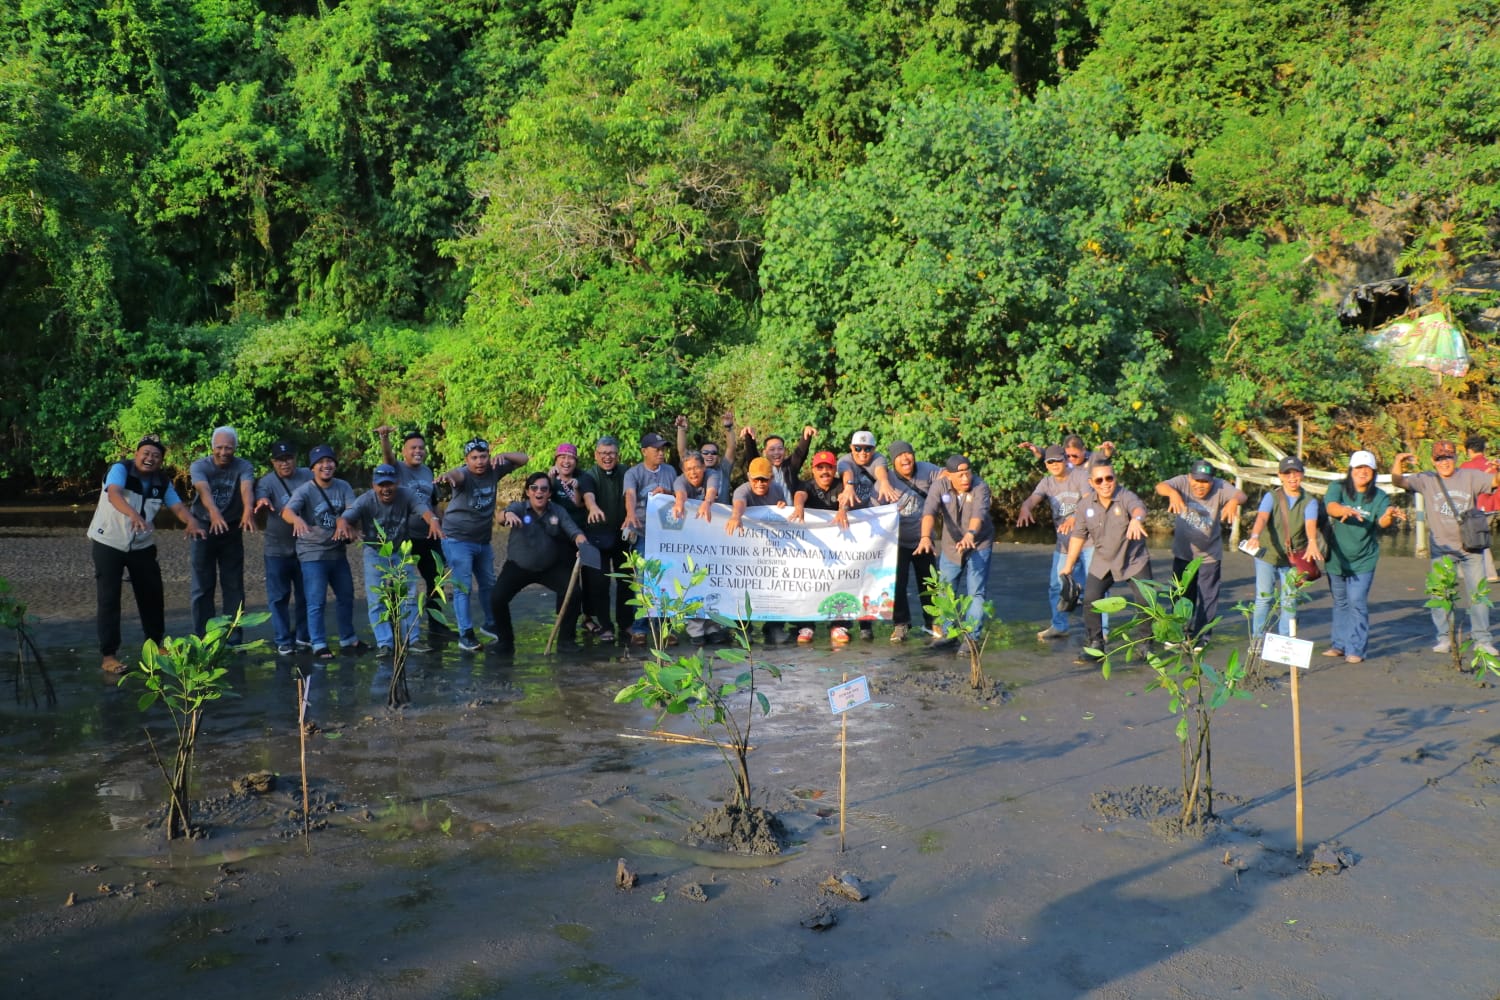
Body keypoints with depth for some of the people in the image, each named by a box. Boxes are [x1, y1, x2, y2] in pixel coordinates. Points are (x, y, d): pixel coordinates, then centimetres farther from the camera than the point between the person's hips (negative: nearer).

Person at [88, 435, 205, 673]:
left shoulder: (162, 482, 0)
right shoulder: (120, 469, -17)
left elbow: (177, 506, -8)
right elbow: (114, 494, -35)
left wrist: (191, 521, -32)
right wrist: (133, 514, -55)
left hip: (142, 546, 5)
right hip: (108, 543, -5)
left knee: (152, 595, 10)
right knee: (108, 598, -4)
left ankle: (155, 645, 28)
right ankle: (108, 655, 2)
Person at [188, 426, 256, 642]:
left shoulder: (244, 467, -10)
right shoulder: (199, 466, -12)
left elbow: (246, 487, -31)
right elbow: (203, 489, -31)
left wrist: (248, 509, -53)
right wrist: (214, 511, -53)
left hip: (232, 531, 1)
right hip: (204, 529, -1)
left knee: (234, 587, 3)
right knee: (203, 587, 3)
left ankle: (234, 640, 10)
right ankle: (202, 640, 10)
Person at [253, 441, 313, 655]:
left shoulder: (308, 476, 1)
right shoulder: (267, 481, -8)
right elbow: (261, 494, -29)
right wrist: (262, 502, -51)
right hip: (278, 549, -2)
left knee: (305, 596, 12)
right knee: (279, 597, 2)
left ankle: (302, 636, 25)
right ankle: (283, 641, 11)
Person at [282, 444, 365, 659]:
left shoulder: (343, 487, 0)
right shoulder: (305, 490, -14)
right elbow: (286, 511, -30)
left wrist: (344, 522, -37)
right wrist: (297, 519, -54)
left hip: (338, 552, 6)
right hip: (312, 554, -6)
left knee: (346, 597, 17)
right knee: (316, 602, -7)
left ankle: (348, 640, 31)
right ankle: (319, 645, 2)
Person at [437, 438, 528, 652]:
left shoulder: (494, 470, -5)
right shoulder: (464, 474, -21)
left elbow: (524, 458, 0)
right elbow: (456, 474, -46)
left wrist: (503, 455, -19)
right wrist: (447, 475, -70)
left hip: (482, 540, 6)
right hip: (458, 540, -6)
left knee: (488, 584, 18)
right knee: (463, 587, -10)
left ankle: (490, 625, 35)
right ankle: (465, 634, -6)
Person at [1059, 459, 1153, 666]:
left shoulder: (1126, 497, -19)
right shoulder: (1085, 505, -5)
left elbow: (1138, 507, -43)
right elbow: (1078, 536, 5)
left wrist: (1136, 519, -68)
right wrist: (1068, 565, 8)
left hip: (1135, 561, -3)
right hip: (1103, 564, 3)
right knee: (1090, 600, -8)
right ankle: (1094, 646, 6)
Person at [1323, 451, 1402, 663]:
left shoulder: (1379, 497, -6)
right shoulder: (1337, 488, -5)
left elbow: (1382, 521, -23)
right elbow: (1331, 507, -25)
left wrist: (1389, 516, -47)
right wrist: (1346, 510, -48)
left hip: (1363, 560, -2)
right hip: (1336, 558, 2)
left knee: (1357, 603, -9)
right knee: (1340, 603, 16)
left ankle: (1356, 649, -1)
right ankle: (1339, 644, 29)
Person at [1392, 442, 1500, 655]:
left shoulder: (1470, 476, 0)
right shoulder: (1427, 480, -2)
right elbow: (1399, 482, -12)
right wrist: (1398, 464, -32)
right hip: (1442, 547, 0)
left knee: (1477, 592, 5)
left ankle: (1482, 639, 13)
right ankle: (1444, 637, 13)